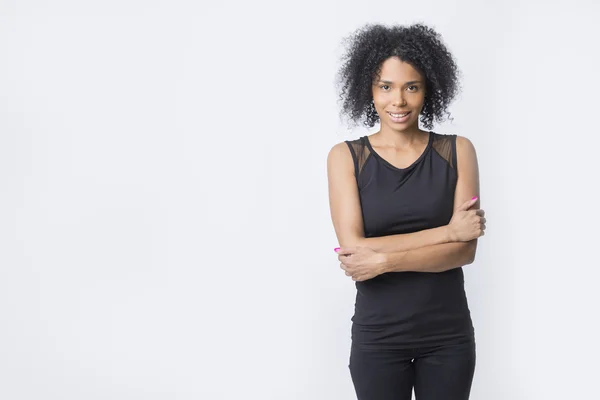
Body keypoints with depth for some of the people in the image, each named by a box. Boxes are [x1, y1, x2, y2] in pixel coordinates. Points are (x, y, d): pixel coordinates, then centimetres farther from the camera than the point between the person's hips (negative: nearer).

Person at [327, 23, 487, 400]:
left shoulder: (457, 150, -2)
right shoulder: (346, 156, -5)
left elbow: (466, 249, -9)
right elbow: (353, 249, -15)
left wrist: (384, 259, -20)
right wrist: (447, 231, -17)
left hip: (449, 336, 1)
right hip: (378, 338, -1)